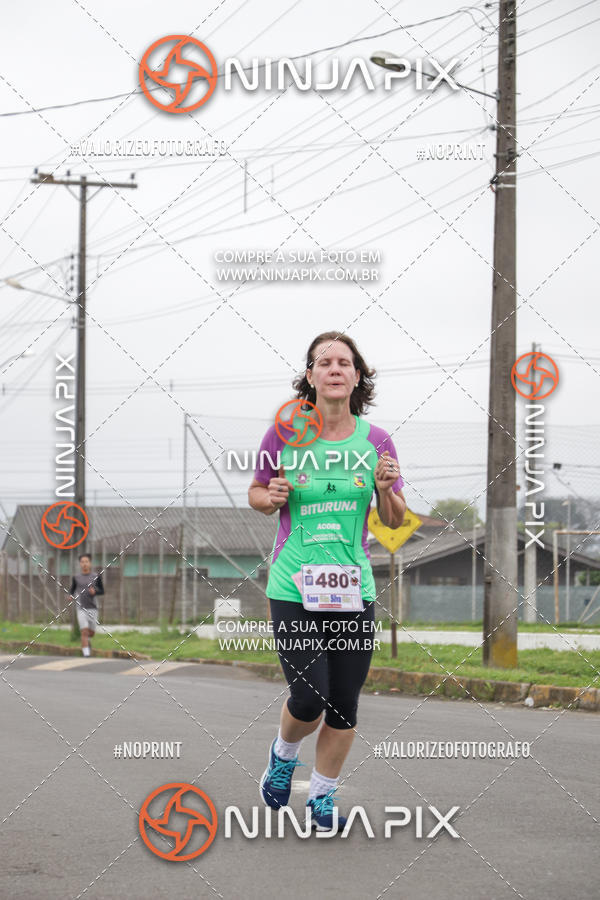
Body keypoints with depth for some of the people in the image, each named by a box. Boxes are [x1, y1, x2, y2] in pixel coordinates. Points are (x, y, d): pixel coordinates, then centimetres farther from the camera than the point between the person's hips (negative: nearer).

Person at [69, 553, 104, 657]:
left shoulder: (96, 576, 2)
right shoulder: (76, 577, 3)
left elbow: (102, 591, 8)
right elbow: (72, 590, 14)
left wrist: (95, 592, -14)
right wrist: (71, 596, -9)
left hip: (92, 608, 1)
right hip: (81, 609, -1)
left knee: (91, 633, 9)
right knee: (84, 632, -14)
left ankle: (87, 639, 43)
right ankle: (86, 654, -11)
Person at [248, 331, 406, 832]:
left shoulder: (376, 441, 0)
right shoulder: (285, 434, -3)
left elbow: (396, 520, 7)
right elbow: (256, 494, 10)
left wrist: (387, 489, -14)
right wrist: (272, 497, -12)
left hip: (353, 589, 2)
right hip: (294, 587, -2)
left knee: (344, 704, 4)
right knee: (309, 699, -10)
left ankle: (323, 795, 24)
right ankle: (284, 756, 24)